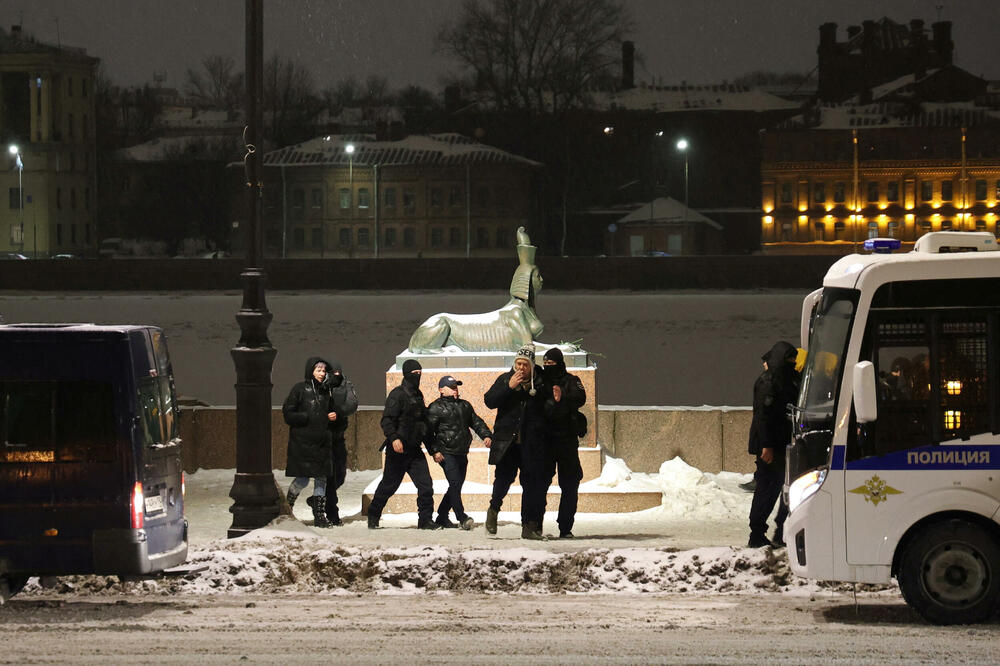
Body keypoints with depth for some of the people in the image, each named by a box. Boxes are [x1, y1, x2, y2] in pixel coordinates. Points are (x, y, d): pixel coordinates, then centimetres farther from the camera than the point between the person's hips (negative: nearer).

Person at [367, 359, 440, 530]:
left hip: (415, 450, 7)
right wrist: (394, 438, -31)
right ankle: (373, 517, 20)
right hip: (398, 449, -7)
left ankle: (425, 520, 1)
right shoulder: (397, 395, -10)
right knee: (389, 485, 3)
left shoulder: (417, 395, 14)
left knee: (425, 485, -4)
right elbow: (387, 419, -18)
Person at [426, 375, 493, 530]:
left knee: (456, 486, 8)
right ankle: (462, 518, -17)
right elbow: (429, 431, -5)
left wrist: (486, 435, 3)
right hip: (446, 453, -7)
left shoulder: (465, 405, 19)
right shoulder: (436, 407, -1)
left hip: (461, 453, 7)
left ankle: (442, 517, 18)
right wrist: (434, 451, -14)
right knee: (455, 484, -16)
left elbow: (476, 422, 21)